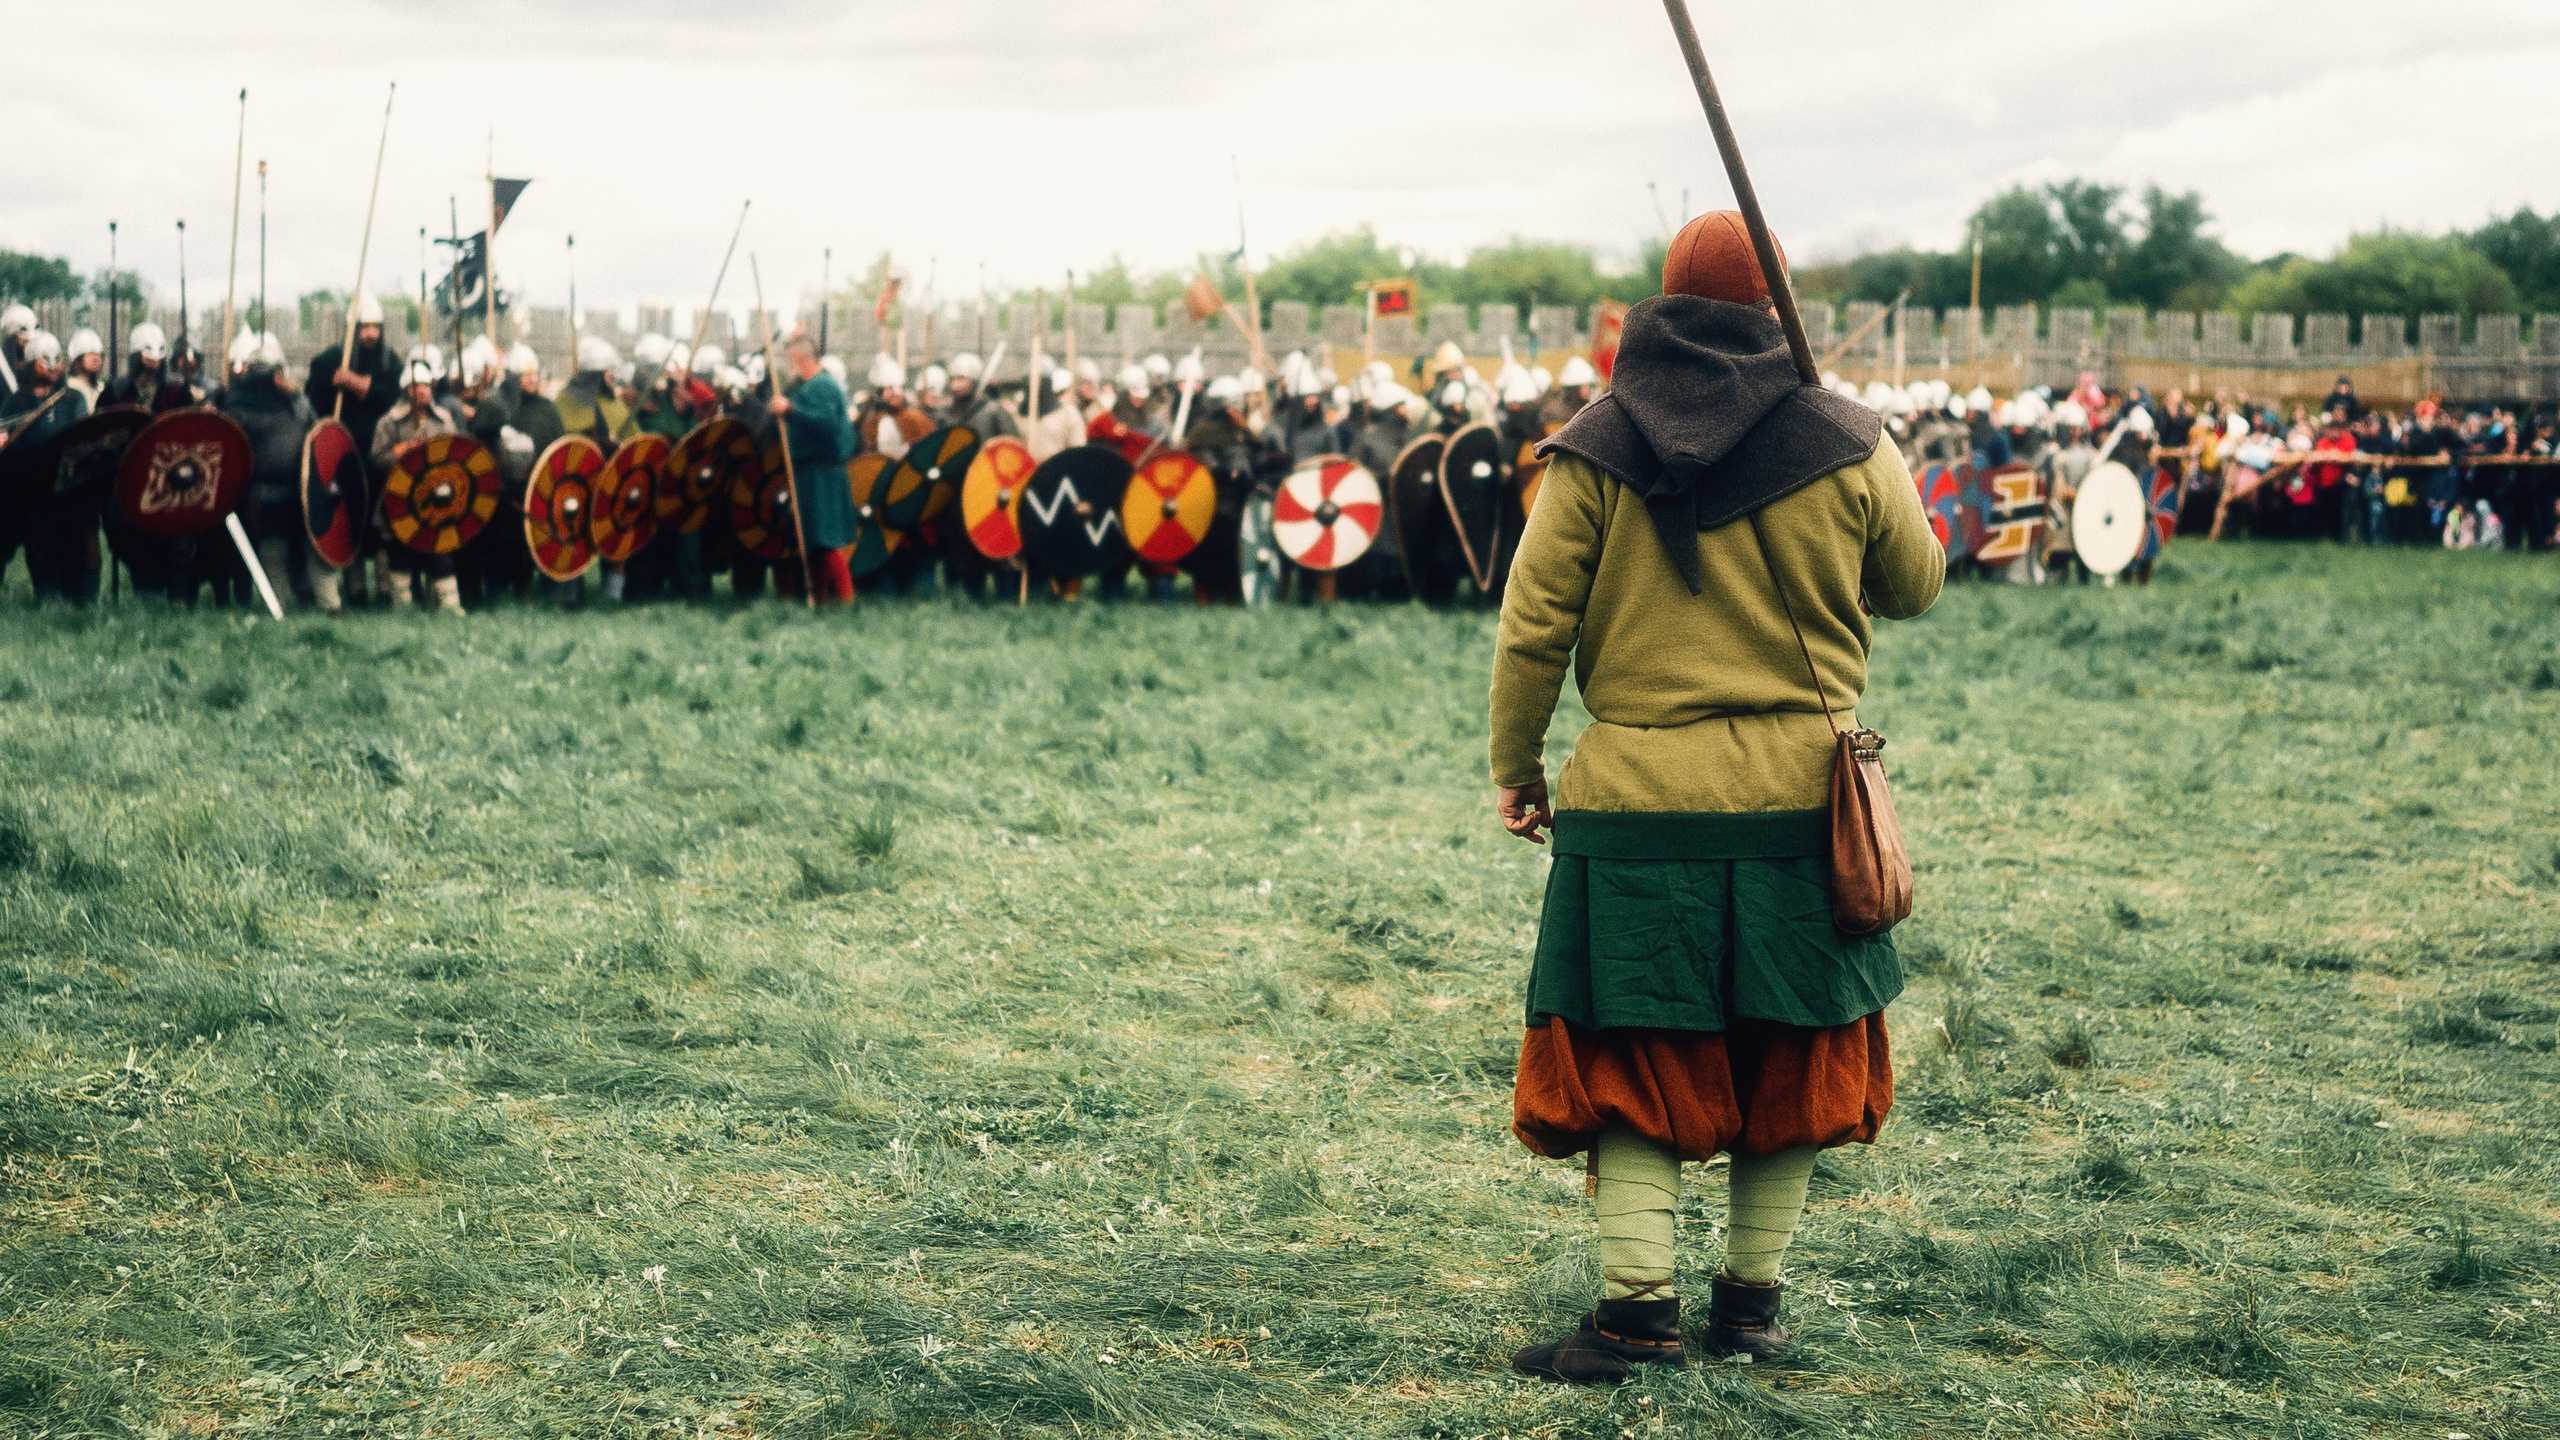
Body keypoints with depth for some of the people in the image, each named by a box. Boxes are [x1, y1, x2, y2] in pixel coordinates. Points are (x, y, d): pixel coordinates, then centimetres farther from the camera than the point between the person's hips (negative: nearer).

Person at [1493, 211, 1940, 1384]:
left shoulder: (1595, 453, -3)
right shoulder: (1845, 445, -2)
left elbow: (1532, 628, -3)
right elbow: (1915, 586, 12)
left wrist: (1515, 768, 9)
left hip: (1636, 794, -1)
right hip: (1800, 795, 1)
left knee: (1632, 1055, 5)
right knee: (1790, 1053, 13)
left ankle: (1638, 1303, -2)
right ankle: (1751, 1298, 19)